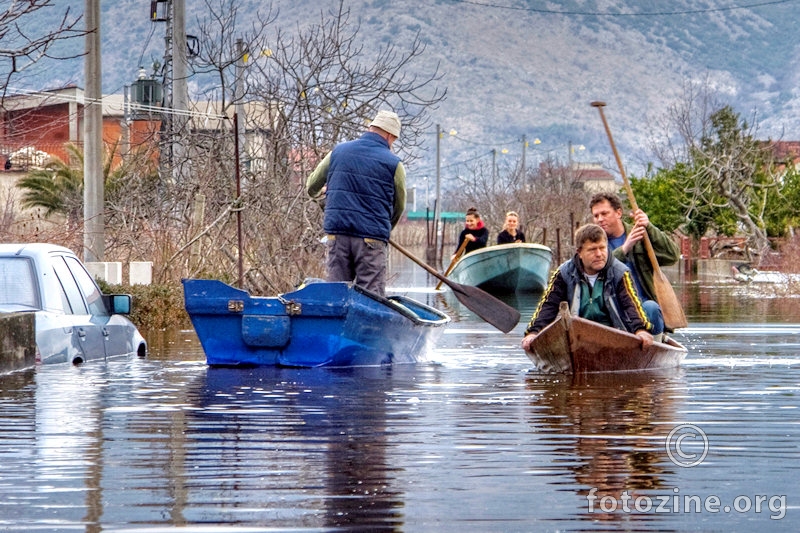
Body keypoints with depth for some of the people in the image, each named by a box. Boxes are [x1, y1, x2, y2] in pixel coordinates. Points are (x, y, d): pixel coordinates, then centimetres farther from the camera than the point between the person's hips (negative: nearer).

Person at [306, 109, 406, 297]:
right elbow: (398, 206, 11)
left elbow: (312, 188, 20)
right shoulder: (393, 164, -1)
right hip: (371, 237, -4)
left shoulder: (338, 151, 9)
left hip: (336, 233, 4)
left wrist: (328, 190, 44)